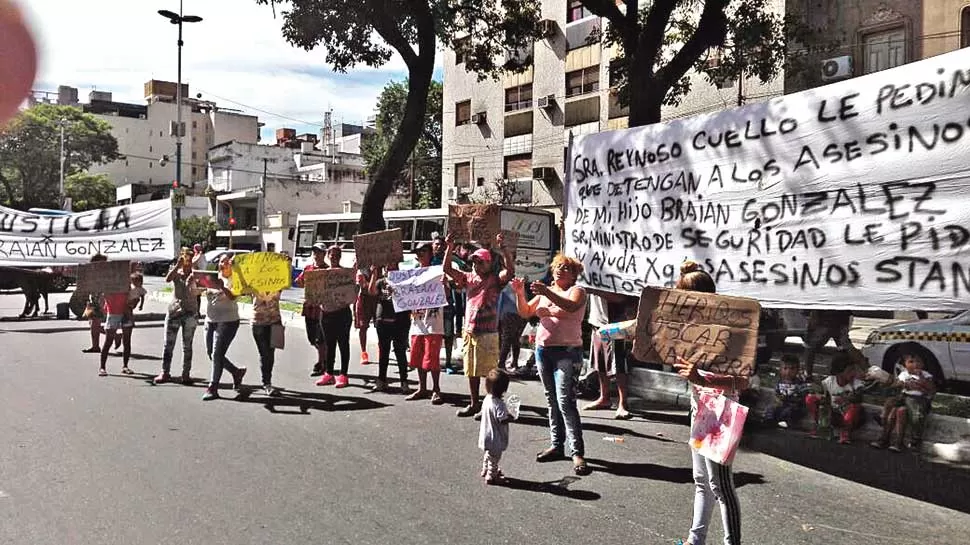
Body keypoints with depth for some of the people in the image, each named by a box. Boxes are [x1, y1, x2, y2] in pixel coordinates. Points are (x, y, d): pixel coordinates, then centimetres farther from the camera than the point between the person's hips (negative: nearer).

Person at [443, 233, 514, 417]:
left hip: (488, 333, -6)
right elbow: (447, 269, 10)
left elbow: (510, 270, -20)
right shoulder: (468, 278, 11)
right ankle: (474, 404, 26)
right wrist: (449, 248, -1)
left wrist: (503, 247, -27)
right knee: (472, 371, 14)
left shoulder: (495, 279, -3)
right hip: (469, 331, 6)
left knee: (490, 371, -3)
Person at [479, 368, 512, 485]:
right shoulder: (498, 404, -30)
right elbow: (502, 420, -32)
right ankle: (491, 476, 21)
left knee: (487, 455, 28)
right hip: (495, 438, -9)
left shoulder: (487, 399, -2)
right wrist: (510, 417, -11)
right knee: (494, 457, 9)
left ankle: (485, 470, 45)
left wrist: (507, 415, 9)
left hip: (486, 436, 9)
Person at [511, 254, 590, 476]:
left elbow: (571, 307, -24)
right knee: (552, 401, 11)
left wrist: (547, 293, -36)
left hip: (567, 351, -6)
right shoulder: (544, 292, 16)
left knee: (566, 402, -13)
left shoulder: (577, 291, -2)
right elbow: (525, 313, 11)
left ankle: (577, 453, -10)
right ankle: (557, 445, 21)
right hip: (543, 350, 6)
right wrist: (520, 293, -6)